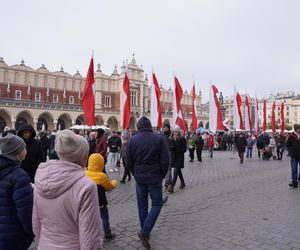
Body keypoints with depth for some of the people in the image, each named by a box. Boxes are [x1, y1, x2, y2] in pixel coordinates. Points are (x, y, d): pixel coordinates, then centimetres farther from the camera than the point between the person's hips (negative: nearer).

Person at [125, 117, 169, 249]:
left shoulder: (132, 140, -3)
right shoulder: (159, 139, -9)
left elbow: (128, 161, -1)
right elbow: (165, 160, -8)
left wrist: (136, 173, 13)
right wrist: (162, 175, 6)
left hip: (139, 178, 3)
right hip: (154, 178, -2)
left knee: (142, 205, 15)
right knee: (157, 204, 10)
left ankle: (145, 232, 26)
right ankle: (145, 231, -3)